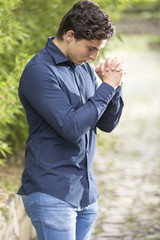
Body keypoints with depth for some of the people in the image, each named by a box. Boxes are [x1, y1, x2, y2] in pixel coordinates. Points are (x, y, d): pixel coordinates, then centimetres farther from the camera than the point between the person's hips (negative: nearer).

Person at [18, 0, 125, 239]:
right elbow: (72, 128, -22)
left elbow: (107, 123, 10)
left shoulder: (84, 68, 10)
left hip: (86, 193, 8)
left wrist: (114, 85, -6)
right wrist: (107, 87, -14)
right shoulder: (39, 72, -14)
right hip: (52, 195, -8)